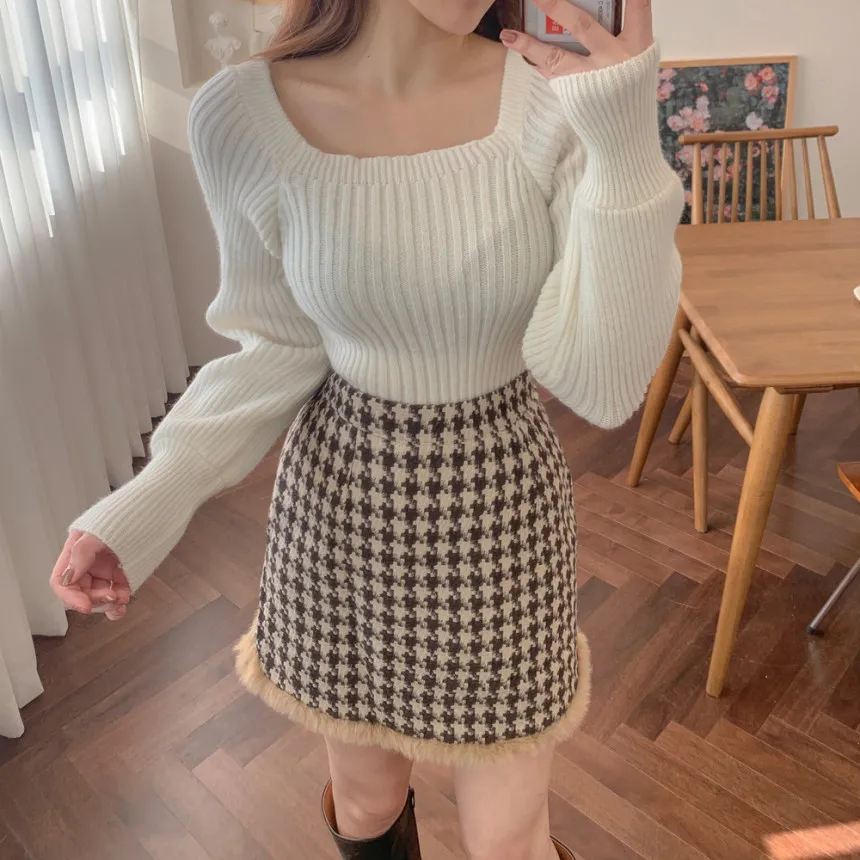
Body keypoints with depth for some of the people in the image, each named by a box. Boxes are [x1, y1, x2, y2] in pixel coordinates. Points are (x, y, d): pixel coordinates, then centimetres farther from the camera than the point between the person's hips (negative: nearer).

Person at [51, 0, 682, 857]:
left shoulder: (558, 95, -15)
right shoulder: (241, 118, -13)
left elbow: (603, 385, -19)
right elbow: (283, 346, -2)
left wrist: (626, 145, -30)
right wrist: (151, 499, -12)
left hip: (500, 509, 0)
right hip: (341, 505, 1)